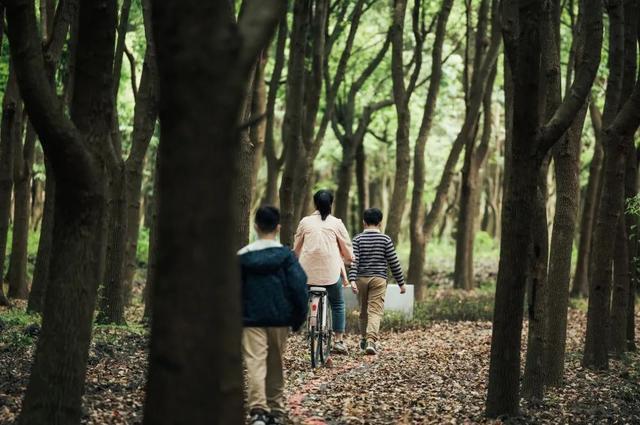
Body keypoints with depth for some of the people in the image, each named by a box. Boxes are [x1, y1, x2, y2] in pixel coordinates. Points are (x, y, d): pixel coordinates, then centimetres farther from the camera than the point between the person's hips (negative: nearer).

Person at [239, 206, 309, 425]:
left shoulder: (243, 256, 1)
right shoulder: (286, 255, -3)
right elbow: (299, 286, -7)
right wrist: (299, 317, 3)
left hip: (252, 319, -1)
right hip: (279, 319, 1)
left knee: (255, 363, -9)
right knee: (275, 365, 15)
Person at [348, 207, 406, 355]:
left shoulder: (358, 239, 2)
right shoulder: (385, 239, 0)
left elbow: (354, 260, -10)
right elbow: (393, 263, 0)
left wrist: (352, 280, -15)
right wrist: (401, 283, 7)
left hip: (361, 278, 2)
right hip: (379, 279, -2)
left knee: (364, 310, 17)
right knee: (375, 311, -7)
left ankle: (364, 339, 31)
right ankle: (371, 340, -25)